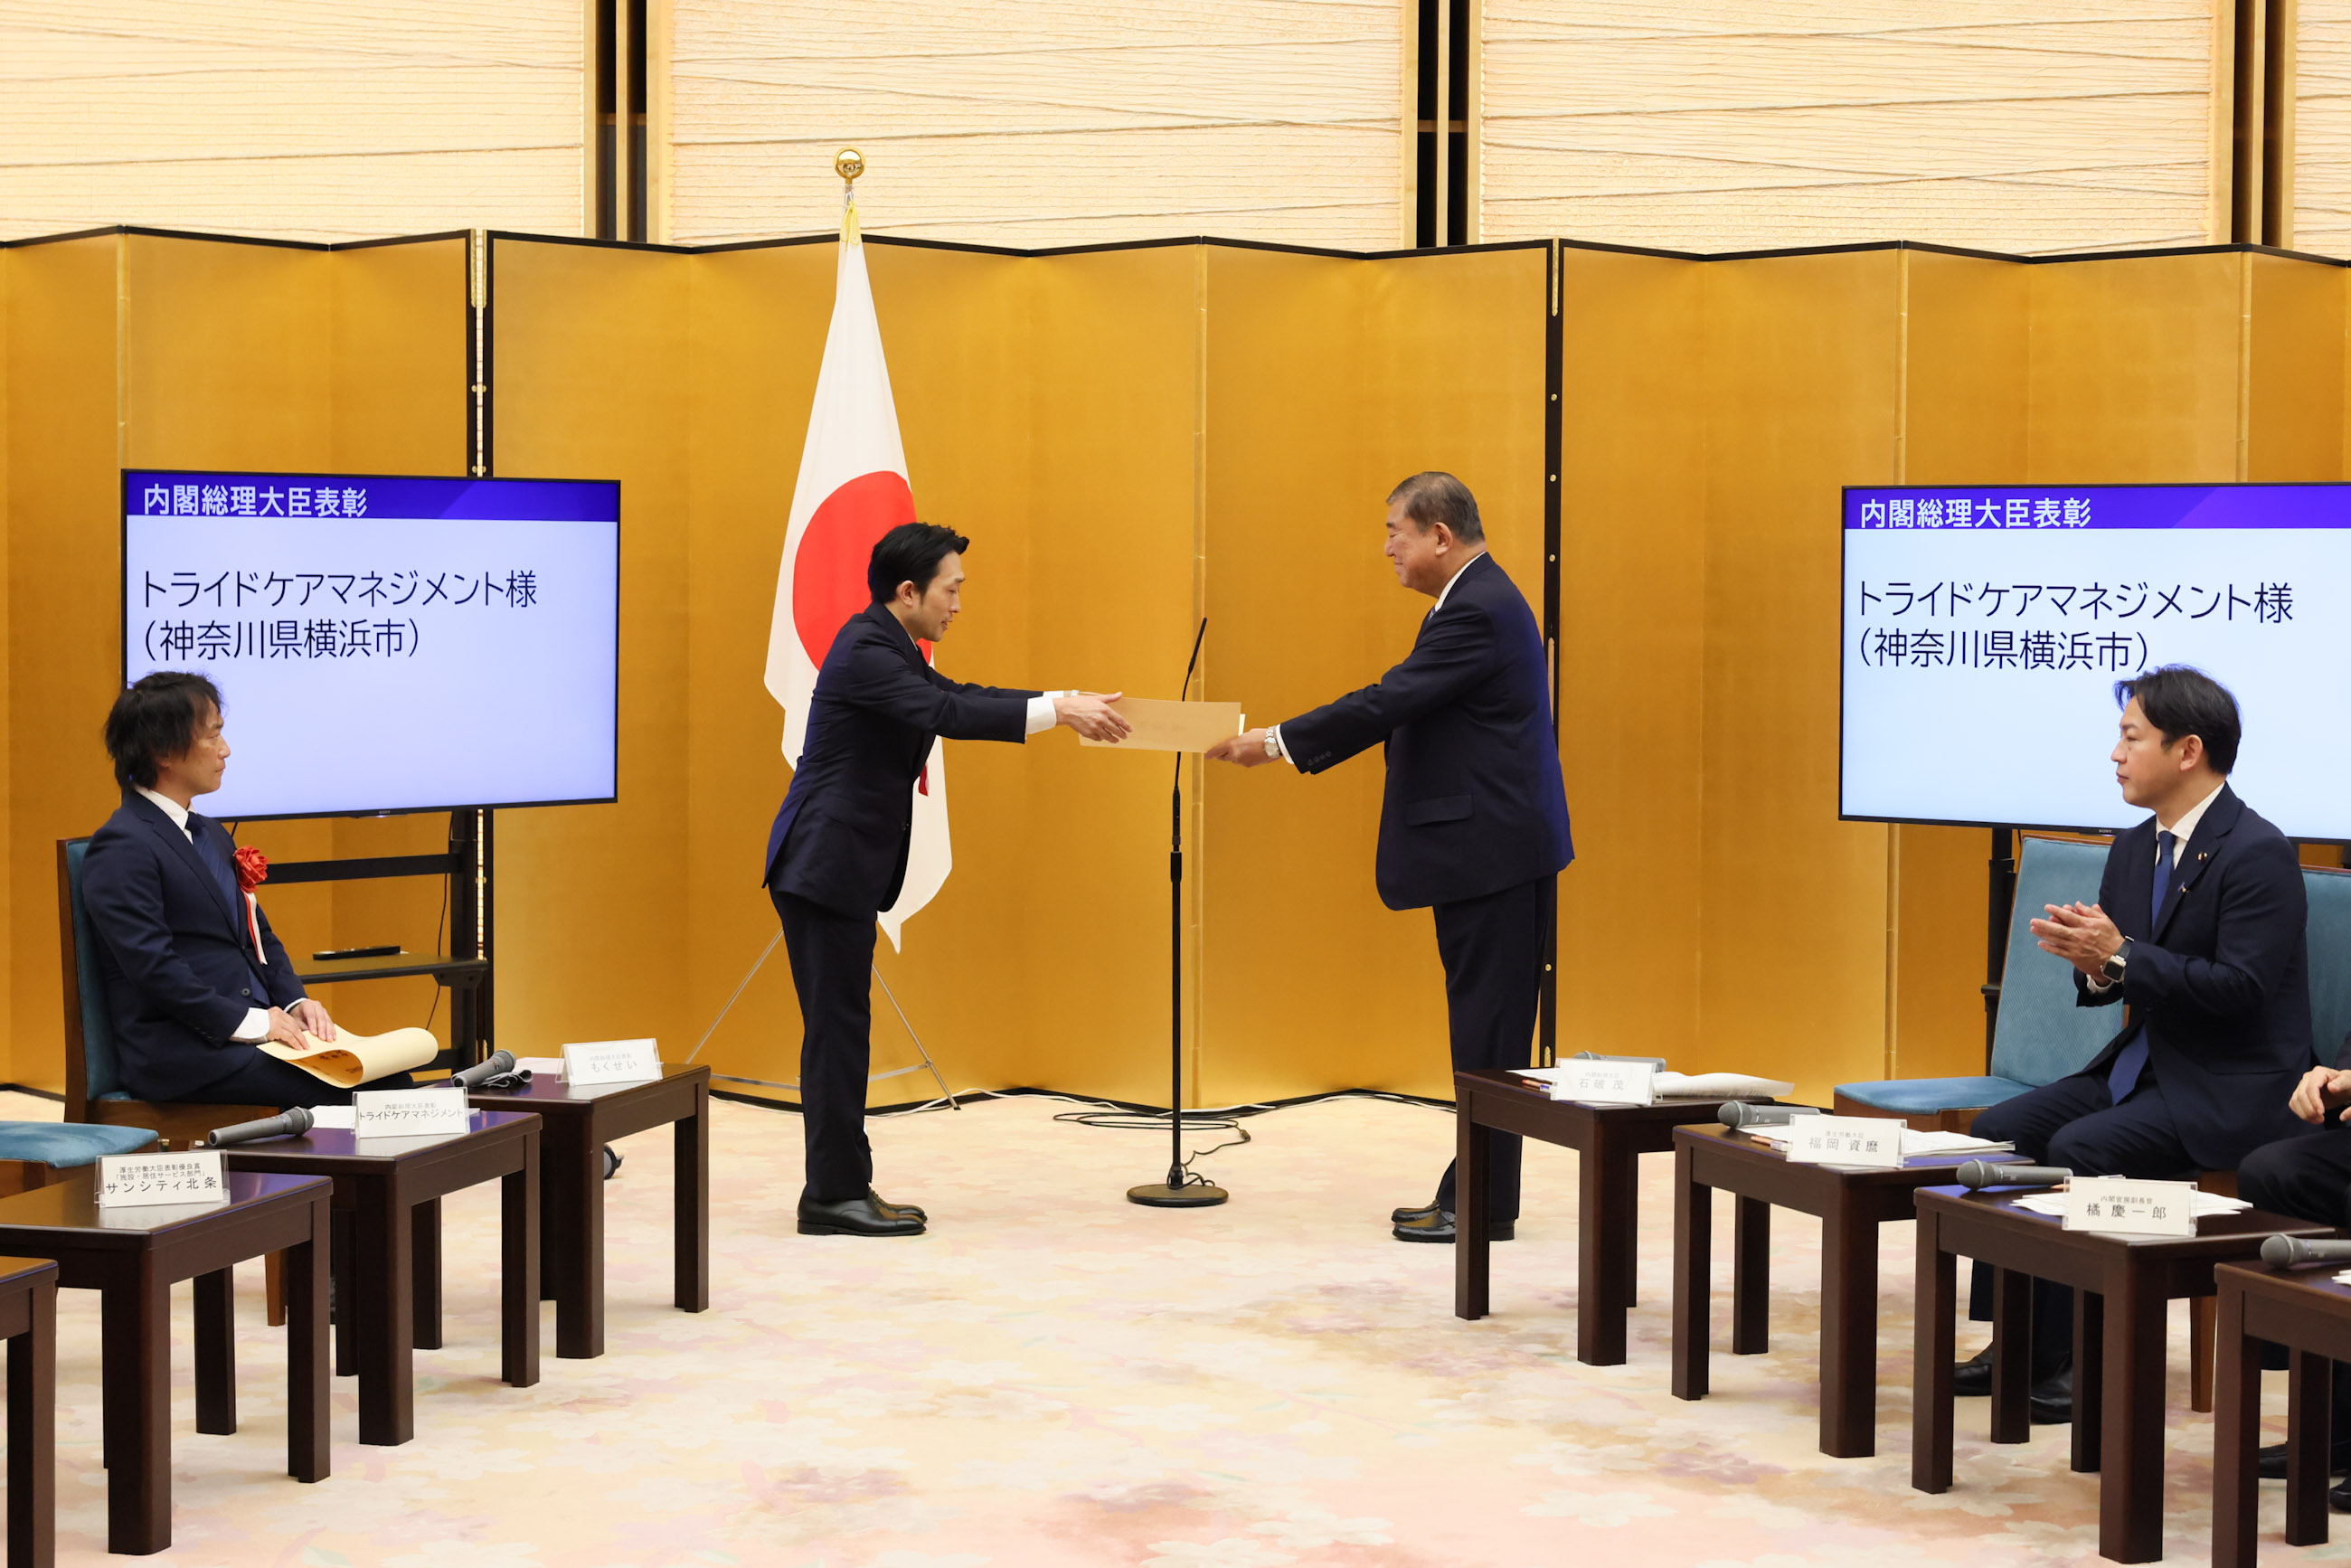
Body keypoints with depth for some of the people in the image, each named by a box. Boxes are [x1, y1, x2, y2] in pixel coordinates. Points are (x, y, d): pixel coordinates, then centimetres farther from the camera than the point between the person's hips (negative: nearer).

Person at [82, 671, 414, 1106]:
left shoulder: (211, 834, 21)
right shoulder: (122, 849, -9)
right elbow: (151, 964, -18)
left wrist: (294, 1001, 6)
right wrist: (250, 1022, -18)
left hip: (257, 1025, 9)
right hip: (181, 1053, -9)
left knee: (389, 1081, -13)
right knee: (342, 1093, -27)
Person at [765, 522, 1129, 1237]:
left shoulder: (884, 645, 15)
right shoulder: (865, 651, -17)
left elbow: (956, 696, 18)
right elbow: (945, 713, -28)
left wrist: (1069, 702, 9)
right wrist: (1058, 711, -28)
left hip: (842, 866, 10)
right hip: (824, 865, -10)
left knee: (841, 1027, 11)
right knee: (838, 1026, -6)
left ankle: (840, 1186, 15)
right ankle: (835, 1194, -2)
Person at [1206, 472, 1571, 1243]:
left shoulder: (1477, 611, -17)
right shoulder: (1475, 600, 17)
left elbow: (1389, 701, -21)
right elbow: (1399, 708, 18)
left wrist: (1279, 740, -13)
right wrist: (1288, 745, 12)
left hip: (1491, 852, -11)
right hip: (1488, 844, 11)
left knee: (1488, 1032, -4)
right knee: (1482, 1027, 14)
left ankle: (1484, 1207, 1)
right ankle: (1475, 1192, 20)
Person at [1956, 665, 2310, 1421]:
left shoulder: (2258, 853, -16)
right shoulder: (2133, 849, 11)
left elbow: (2241, 989, -24)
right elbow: (2112, 980, 14)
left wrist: (2120, 955, -25)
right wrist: (2091, 962, -10)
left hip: (2228, 1089, -9)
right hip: (2140, 1066, 9)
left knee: (2077, 1150, -27)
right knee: (2001, 1129, -6)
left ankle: (2072, 1357, -16)